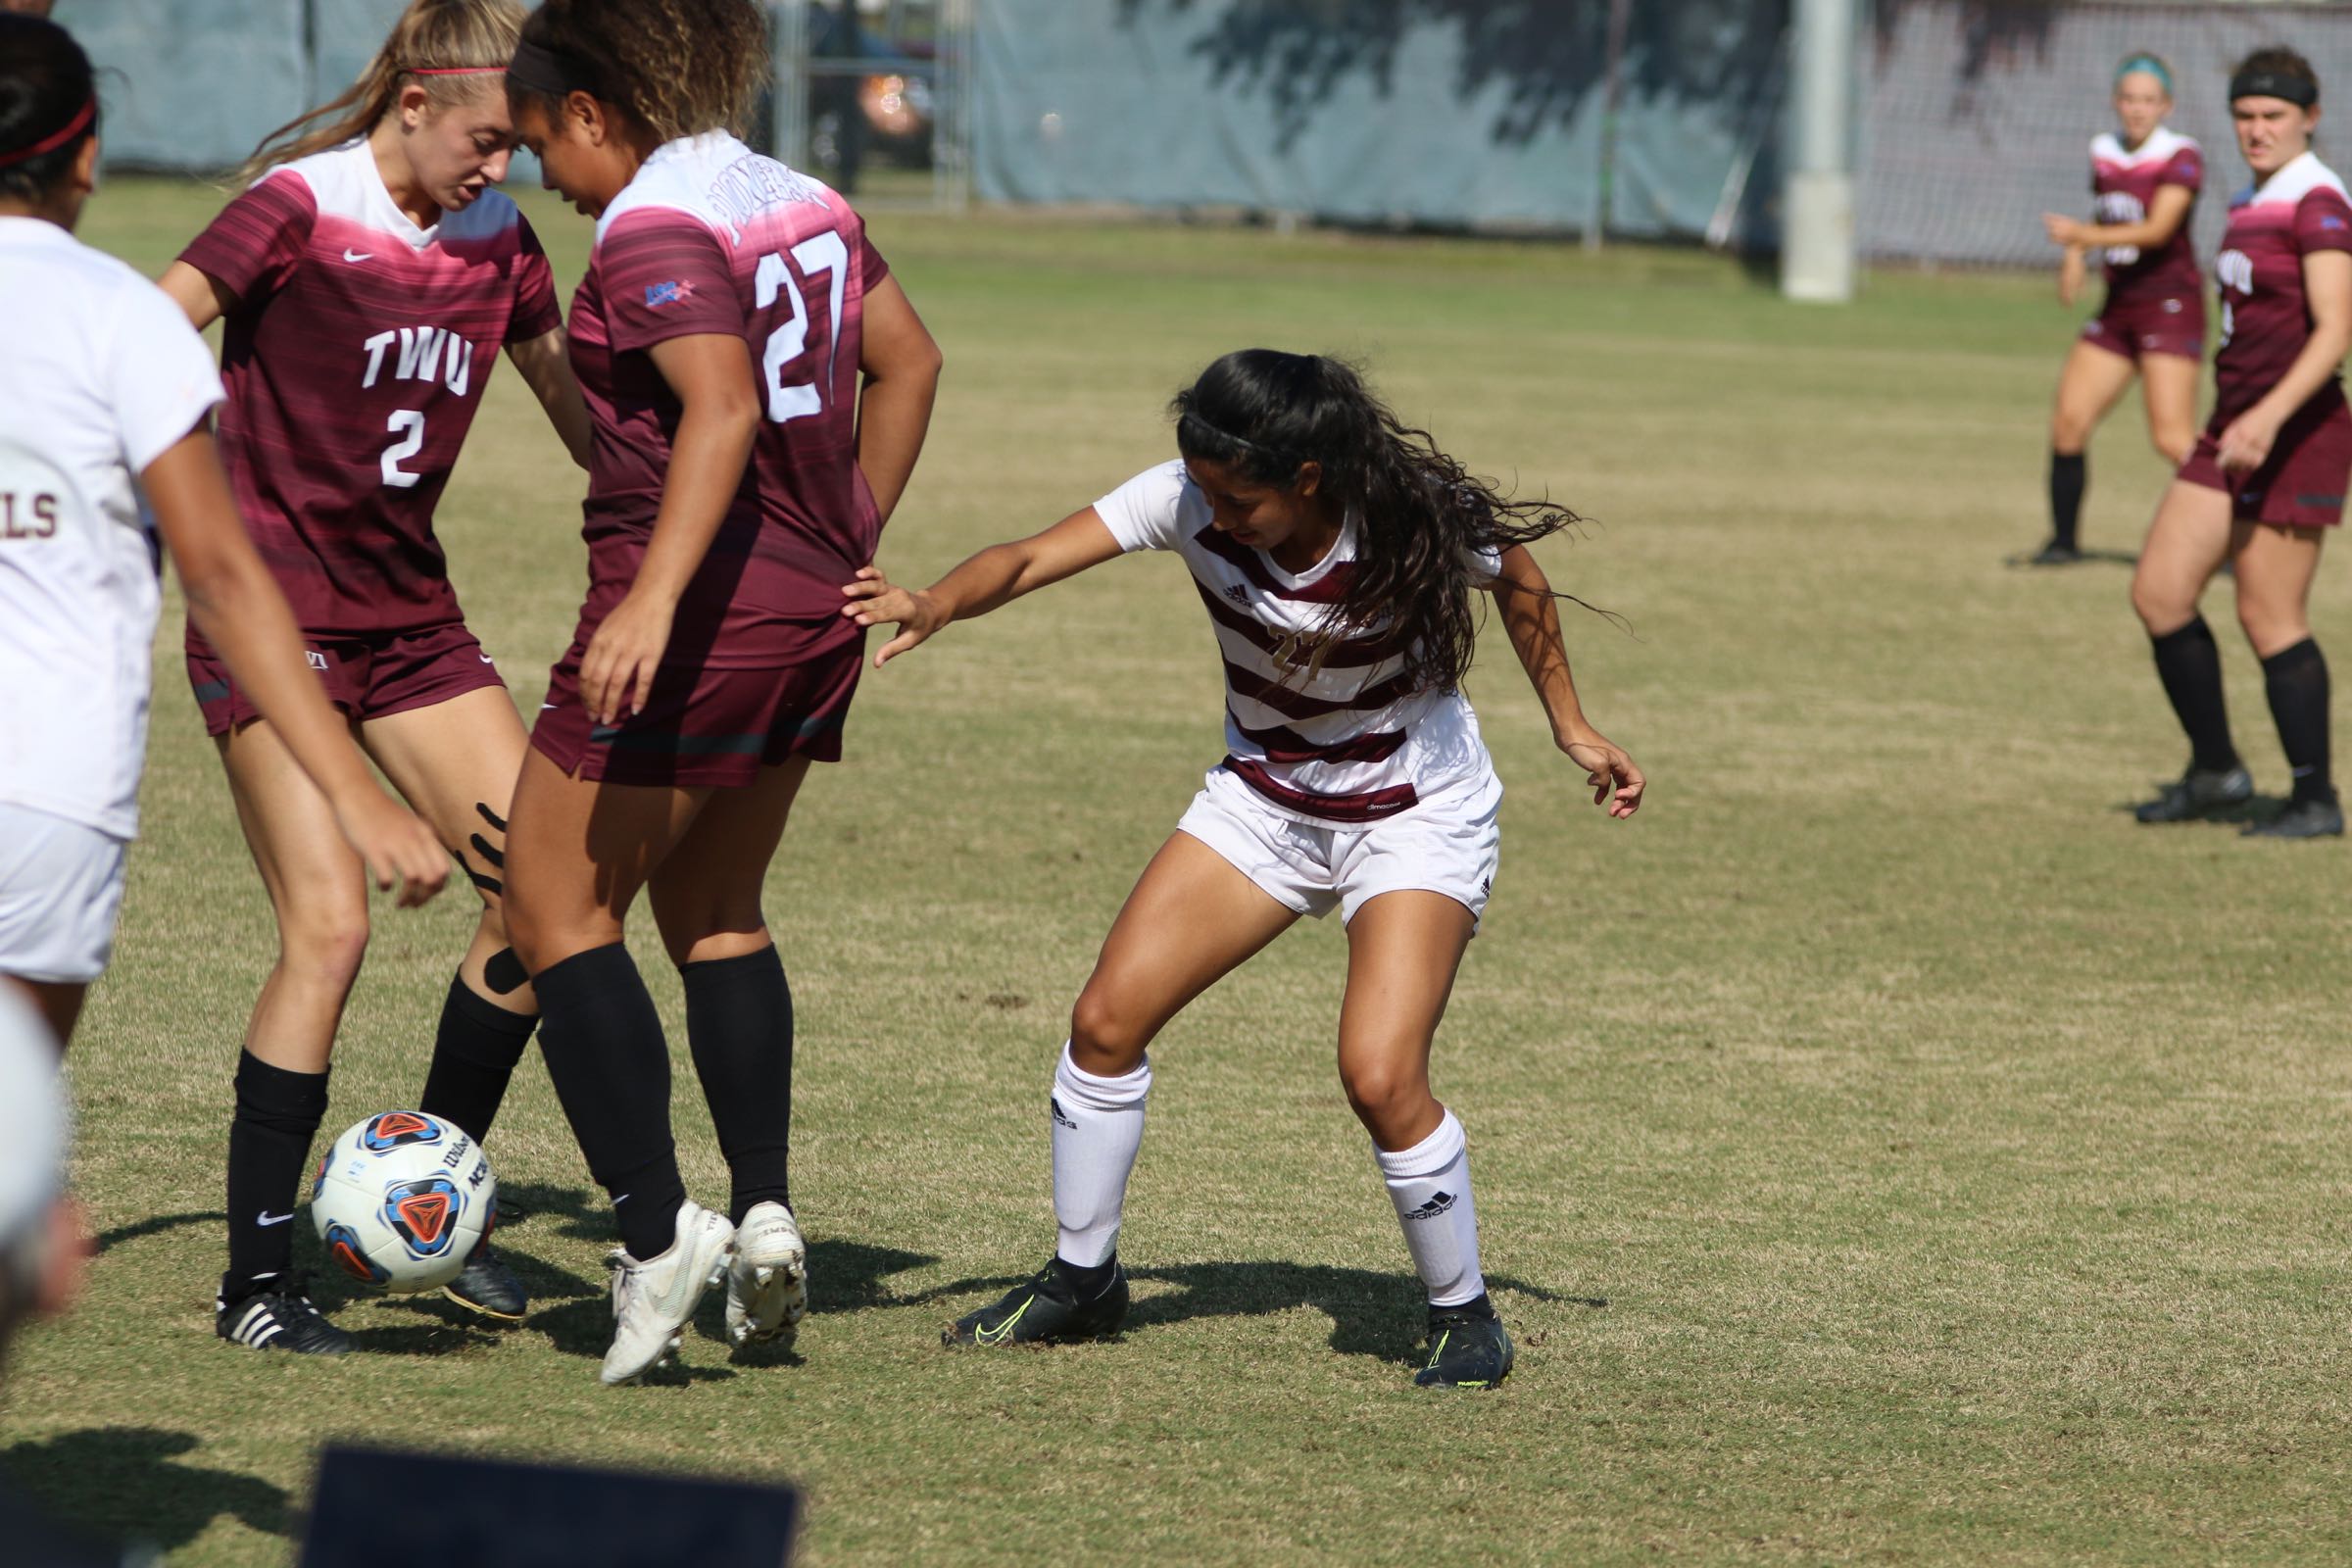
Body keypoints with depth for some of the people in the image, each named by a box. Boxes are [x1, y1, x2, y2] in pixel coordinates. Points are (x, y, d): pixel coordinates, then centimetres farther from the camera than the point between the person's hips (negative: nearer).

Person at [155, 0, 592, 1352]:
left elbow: (578, 406, 20)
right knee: (329, 922, -16)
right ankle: (258, 1280, -8)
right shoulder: (299, 213, -15)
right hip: (274, 615, -7)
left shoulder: (497, 236, 6)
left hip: (411, 616, 7)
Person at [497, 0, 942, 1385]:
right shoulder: (803, 203, 11)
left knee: (556, 910, 1)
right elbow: (909, 360, 18)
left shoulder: (653, 229, -15)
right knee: (715, 910, 21)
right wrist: (856, 542, 22)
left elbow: (723, 406, -28)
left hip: (699, 611, -9)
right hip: (812, 610, 9)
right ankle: (764, 1211, 12)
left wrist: (654, 597, -35)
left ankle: (656, 1230, -8)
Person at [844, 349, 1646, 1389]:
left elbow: (1515, 576, -4)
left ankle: (1464, 1315, 1)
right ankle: (1082, 1280, 15)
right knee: (1107, 1018, -5)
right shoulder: (1191, 502, -20)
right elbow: (1029, 559, -30)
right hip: (1261, 797, 4)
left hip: (1416, 815, -4)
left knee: (1379, 1074, -21)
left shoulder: (1416, 522, -26)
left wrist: (1571, 729, 5)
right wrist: (937, 605, -51)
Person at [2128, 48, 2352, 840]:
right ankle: (2215, 771, 15)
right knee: (2158, 593, 4)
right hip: (2234, 432, 9)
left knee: (2269, 618, -5)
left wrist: (2270, 416, -32)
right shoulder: (2252, 203, 14)